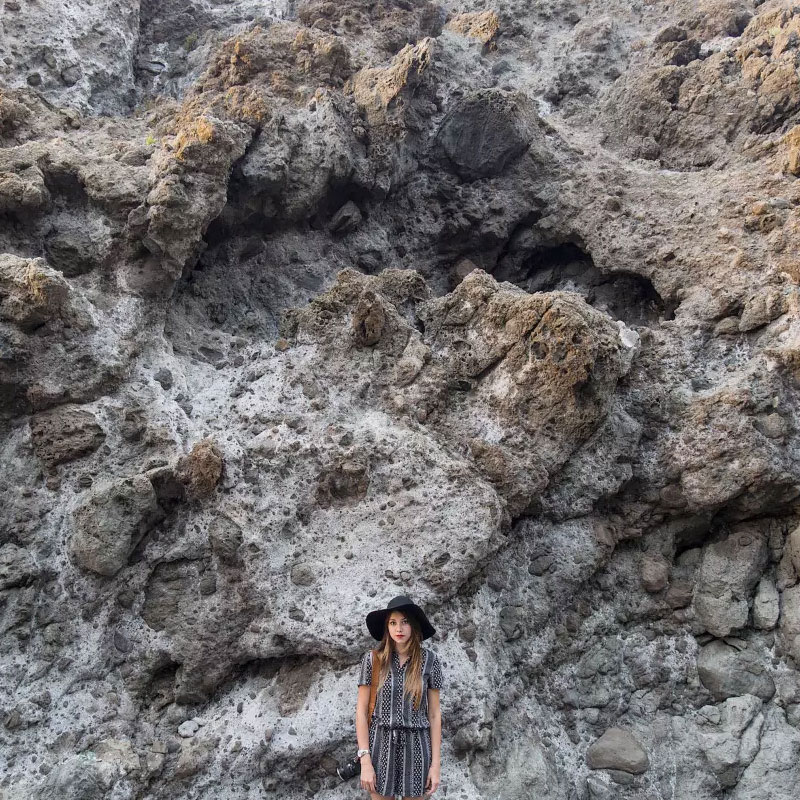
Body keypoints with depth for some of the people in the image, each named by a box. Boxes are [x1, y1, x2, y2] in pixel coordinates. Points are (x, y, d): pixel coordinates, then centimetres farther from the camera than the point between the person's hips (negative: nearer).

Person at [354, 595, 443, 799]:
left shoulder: (429, 660, -4)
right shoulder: (373, 659, -6)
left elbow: (434, 713, 0)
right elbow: (361, 710, -4)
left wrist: (436, 763, -3)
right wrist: (365, 761, -10)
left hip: (415, 748, 1)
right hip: (381, 746, 0)